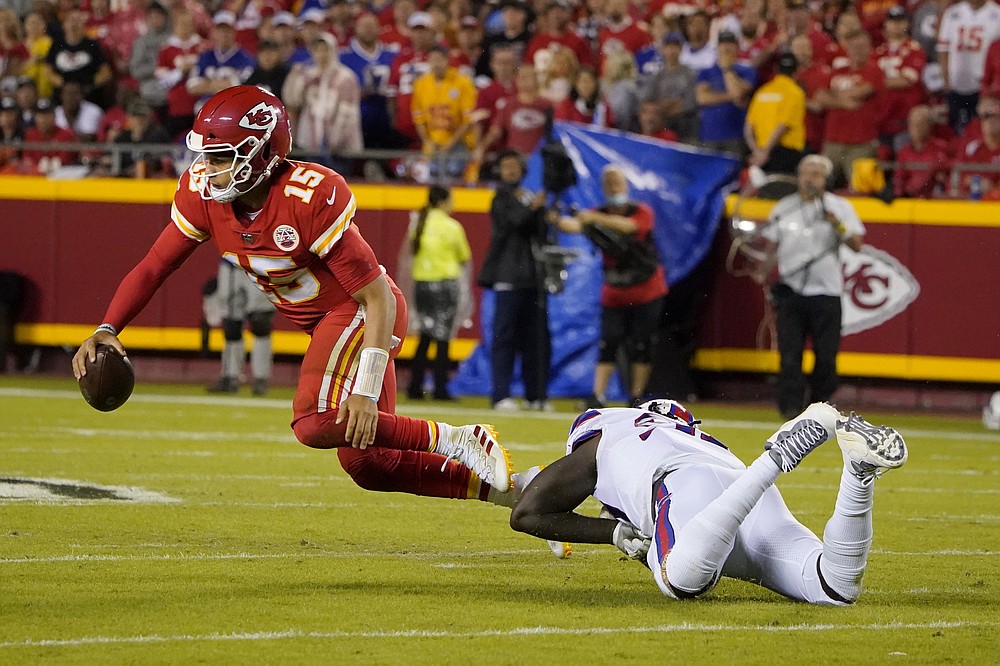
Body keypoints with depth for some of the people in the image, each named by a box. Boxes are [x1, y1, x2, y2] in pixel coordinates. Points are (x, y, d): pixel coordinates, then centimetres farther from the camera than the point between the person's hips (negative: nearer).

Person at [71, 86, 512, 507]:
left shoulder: (311, 197, -29)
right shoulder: (203, 192, -10)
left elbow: (378, 298, -26)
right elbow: (154, 267, 1)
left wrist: (365, 391, -32)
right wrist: (107, 330, -14)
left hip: (360, 312, -8)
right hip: (323, 324, 8)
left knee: (317, 424, -29)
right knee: (367, 466, 6)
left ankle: (449, 441, -12)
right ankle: (496, 485, 19)